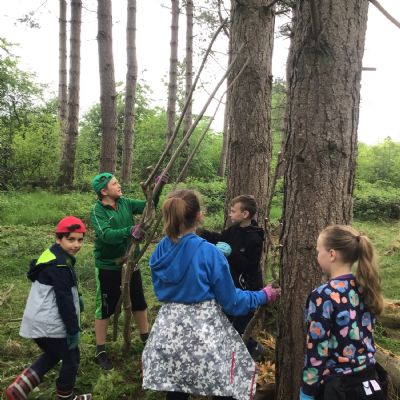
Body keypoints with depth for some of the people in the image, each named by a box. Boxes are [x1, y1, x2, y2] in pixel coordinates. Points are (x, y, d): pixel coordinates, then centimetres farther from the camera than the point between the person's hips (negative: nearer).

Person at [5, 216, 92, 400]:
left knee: (52, 354, 27)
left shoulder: (52, 255, 8)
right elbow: (64, 301, -23)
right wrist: (74, 330, -16)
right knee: (71, 358, 11)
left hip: (39, 321, 10)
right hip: (50, 324, -9)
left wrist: (76, 297, 25)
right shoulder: (60, 265, -23)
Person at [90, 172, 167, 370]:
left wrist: (158, 187, -14)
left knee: (139, 302, 18)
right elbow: (105, 235, -32)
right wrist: (129, 231, -46)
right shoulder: (97, 210, -18)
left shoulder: (125, 203, -2)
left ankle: (146, 338, 39)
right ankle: (100, 351, 23)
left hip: (130, 261, 6)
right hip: (108, 266, -6)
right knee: (105, 307, 6)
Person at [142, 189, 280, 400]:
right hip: (204, 330, -5)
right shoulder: (209, 252, -16)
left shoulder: (160, 250, -1)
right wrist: (263, 296, 7)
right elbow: (230, 300, -7)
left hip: (170, 327, 5)